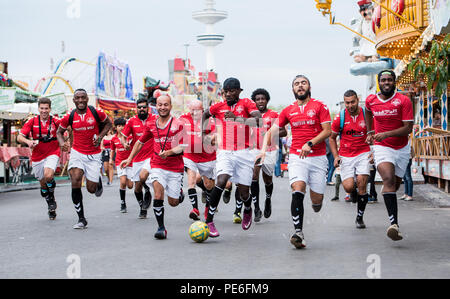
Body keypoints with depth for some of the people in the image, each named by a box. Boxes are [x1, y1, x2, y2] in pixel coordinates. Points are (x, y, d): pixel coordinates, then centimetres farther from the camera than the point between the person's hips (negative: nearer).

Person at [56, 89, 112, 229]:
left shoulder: (96, 112, -7)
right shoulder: (69, 116, -4)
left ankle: (99, 180, 42)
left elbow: (108, 123, 10)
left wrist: (100, 136, -6)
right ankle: (81, 219, -8)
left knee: (91, 189, 0)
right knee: (75, 181, -20)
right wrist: (62, 143, -10)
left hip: (94, 155, 0)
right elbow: (59, 131, 11)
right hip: (77, 153, 1)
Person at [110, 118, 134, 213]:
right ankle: (123, 203, -5)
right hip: (120, 162, 1)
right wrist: (111, 158, 10)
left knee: (130, 186, -2)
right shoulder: (114, 139, 3)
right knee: (123, 182, -18)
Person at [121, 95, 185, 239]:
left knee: (173, 202, 5)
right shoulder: (151, 124, 5)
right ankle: (161, 228, -7)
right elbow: (140, 142, 20)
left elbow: (182, 146, -9)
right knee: (158, 196, -18)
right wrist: (129, 159, 19)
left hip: (175, 168, -1)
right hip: (157, 166, 2)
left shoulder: (178, 124, -6)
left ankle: (180, 196, 42)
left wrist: (169, 152, -25)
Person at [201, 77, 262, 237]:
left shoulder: (246, 103, 0)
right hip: (225, 152, 1)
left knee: (244, 192, 1)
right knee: (221, 181, -26)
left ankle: (247, 210, 38)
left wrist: (237, 118, -27)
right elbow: (205, 114, 31)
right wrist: (204, 131, 19)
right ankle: (209, 220, -19)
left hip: (243, 152, -1)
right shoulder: (218, 106, 9)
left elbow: (259, 121, -18)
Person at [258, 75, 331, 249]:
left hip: (318, 157, -1)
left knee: (316, 199, 0)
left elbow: (327, 131, -3)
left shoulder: (319, 106, 4)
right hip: (296, 156, 1)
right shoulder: (288, 110, 12)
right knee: (297, 190, -22)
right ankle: (298, 234, -22)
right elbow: (272, 131, 12)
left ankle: (316, 202, 39)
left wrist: (310, 143, -17)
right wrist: (263, 150, -4)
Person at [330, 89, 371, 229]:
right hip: (346, 156, 0)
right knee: (348, 187, -14)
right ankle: (356, 192, 26)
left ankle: (360, 217, 4)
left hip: (363, 153, 0)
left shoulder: (366, 114, -4)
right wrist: (336, 156, -1)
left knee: (361, 183, -14)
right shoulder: (340, 117, -4)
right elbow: (332, 138, 9)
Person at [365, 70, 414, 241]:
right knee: (388, 179, -24)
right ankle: (394, 224, -35)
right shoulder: (371, 100, -1)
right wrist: (369, 132, 20)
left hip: (402, 148, 1)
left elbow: (408, 128, -14)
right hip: (382, 147, -1)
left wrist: (387, 134, -25)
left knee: (396, 184, 14)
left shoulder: (403, 101, -9)